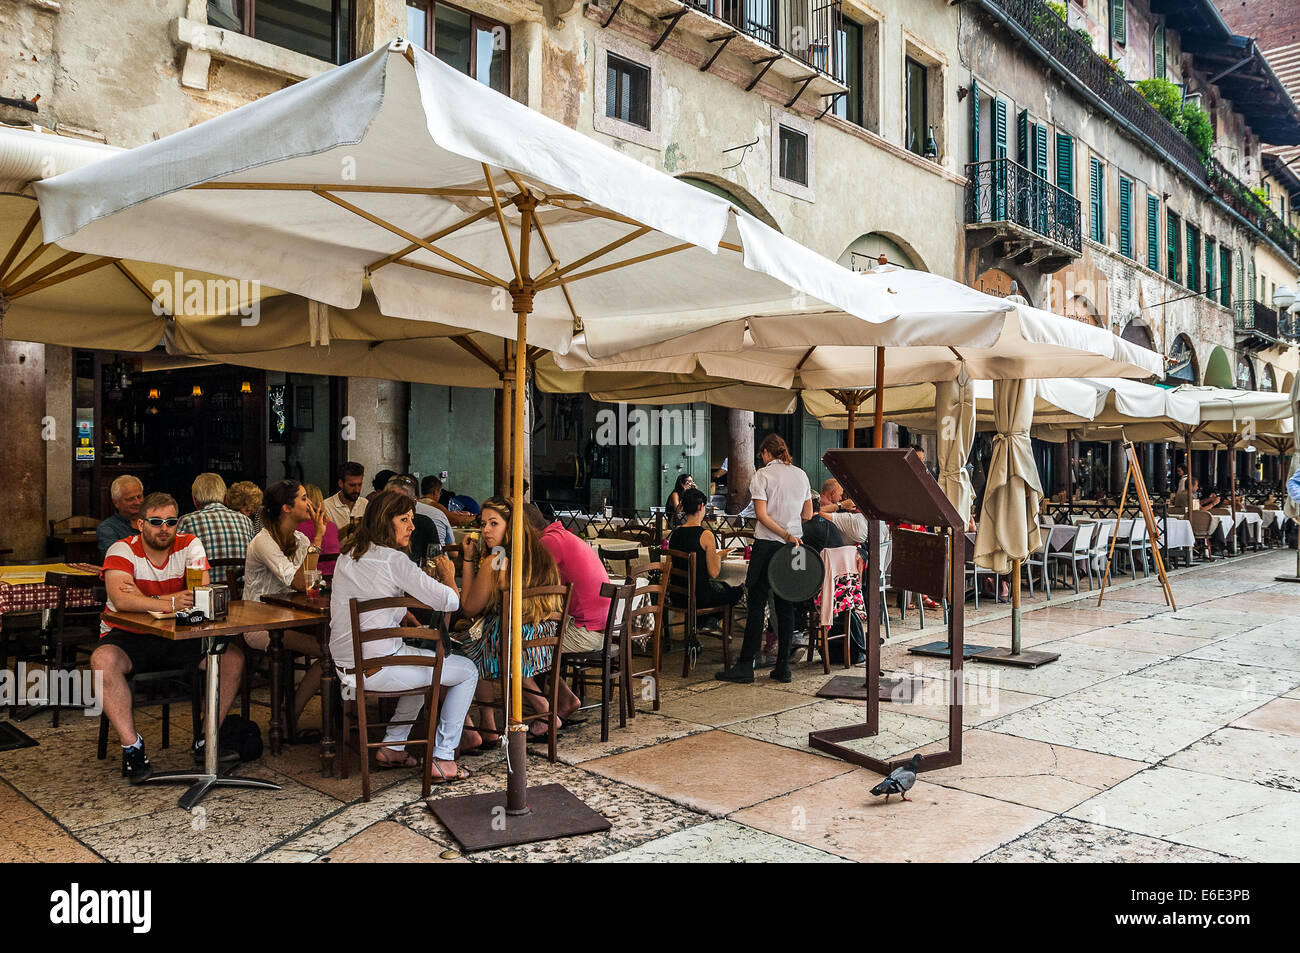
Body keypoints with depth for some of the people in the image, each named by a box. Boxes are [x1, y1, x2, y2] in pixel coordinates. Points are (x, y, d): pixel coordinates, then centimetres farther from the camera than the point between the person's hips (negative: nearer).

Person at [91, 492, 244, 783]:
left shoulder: (190, 546, -4)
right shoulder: (122, 550, -11)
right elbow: (120, 600, -30)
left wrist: (146, 599, -24)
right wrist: (169, 603, -42)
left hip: (178, 638, 3)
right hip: (128, 637, -2)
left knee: (233, 656, -16)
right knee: (103, 660, -34)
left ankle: (205, 741, -6)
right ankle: (131, 746, -22)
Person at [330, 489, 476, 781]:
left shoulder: (348, 555, 9)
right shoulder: (393, 560, -16)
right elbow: (450, 602, -16)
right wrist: (448, 575, 4)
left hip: (345, 666, 9)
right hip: (377, 669, -9)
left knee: (423, 662, 34)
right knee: (468, 671, 7)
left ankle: (393, 745, 31)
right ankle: (443, 759, 7)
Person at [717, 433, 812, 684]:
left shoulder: (762, 474, -4)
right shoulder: (801, 475, 10)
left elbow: (761, 515, -14)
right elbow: (808, 515, 12)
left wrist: (786, 535, -12)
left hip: (768, 543, -5)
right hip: (794, 547, 5)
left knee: (757, 604, -1)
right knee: (786, 605, 8)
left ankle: (746, 665, 1)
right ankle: (783, 666, 10)